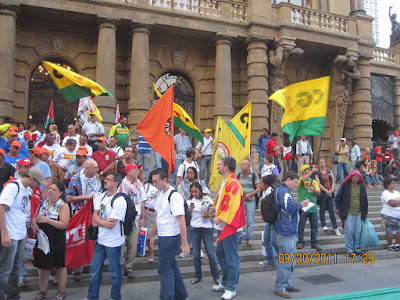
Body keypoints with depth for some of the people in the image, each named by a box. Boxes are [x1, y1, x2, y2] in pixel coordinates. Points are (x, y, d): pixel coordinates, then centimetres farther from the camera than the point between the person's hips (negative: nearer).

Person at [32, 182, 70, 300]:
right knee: (43, 266, 13)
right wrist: (34, 223, -3)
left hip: (57, 240, -5)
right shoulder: (43, 203, 8)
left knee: (59, 266, 7)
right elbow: (35, 217, 20)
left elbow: (64, 224, -19)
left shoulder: (63, 206, -10)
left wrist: (47, 220, -24)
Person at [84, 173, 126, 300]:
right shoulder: (101, 196, 5)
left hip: (113, 242, -7)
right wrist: (104, 222, -17)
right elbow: (95, 216, 0)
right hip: (101, 239, 7)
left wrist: (98, 221, -10)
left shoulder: (120, 201, -18)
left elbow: (111, 225, -21)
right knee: (95, 269, 16)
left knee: (115, 272, 8)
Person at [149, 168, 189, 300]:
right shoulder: (160, 194, 10)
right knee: (171, 266, 18)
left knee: (164, 269, -3)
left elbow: (181, 220, -23)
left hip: (171, 237, -9)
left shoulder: (174, 196, -19)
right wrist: (153, 235, 21)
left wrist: (184, 243, -24)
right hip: (163, 237, 9)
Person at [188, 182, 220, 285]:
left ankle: (216, 277, 12)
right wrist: (190, 209, -12)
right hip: (194, 229, 2)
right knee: (196, 254, 7)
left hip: (206, 228, -2)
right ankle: (197, 276, 21)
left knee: (211, 253, 0)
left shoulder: (207, 199, -3)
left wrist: (209, 215, -16)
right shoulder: (190, 201, 4)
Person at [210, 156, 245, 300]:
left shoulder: (233, 184, -19)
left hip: (229, 226, -11)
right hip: (222, 226, 11)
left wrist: (220, 218, -23)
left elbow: (232, 206, -25)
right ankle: (225, 283, 34)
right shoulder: (225, 182, 14)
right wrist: (215, 208, 9)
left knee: (231, 258, 0)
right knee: (221, 255, 20)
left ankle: (231, 288, 12)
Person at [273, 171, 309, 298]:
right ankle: (280, 287, 2)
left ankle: (286, 283, 28)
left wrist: (299, 206, 12)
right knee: (286, 259, -6)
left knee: (289, 259, 18)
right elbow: (290, 207, -26)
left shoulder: (283, 190, 19)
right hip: (285, 231, -11)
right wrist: (301, 204, -11)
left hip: (289, 230, 11)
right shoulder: (283, 191, -17)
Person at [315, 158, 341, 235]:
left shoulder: (330, 171, 11)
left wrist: (331, 190, -9)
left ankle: (335, 228, 5)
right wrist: (326, 191, -16)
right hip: (322, 193, -2)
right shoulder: (317, 173, 1)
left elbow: (333, 182, 7)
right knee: (322, 210, 5)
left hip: (330, 193, 2)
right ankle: (324, 225, 20)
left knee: (332, 210, 1)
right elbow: (318, 184, -8)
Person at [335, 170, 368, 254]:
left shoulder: (362, 186, 8)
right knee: (349, 231, -2)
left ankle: (357, 249, 19)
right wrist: (338, 207, 2)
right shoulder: (345, 185, -2)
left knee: (358, 232, 7)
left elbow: (365, 199, 15)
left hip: (359, 213, 3)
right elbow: (338, 196, 6)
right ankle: (350, 250, 8)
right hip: (349, 213, -3)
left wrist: (365, 212, 15)